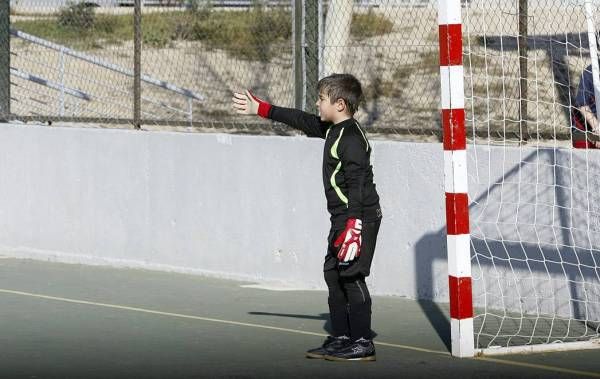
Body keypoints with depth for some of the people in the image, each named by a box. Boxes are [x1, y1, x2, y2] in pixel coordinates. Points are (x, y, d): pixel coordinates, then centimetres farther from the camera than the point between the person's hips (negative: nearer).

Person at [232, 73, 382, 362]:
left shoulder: (351, 138, -17)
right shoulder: (333, 130, 13)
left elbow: (357, 183, -23)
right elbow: (299, 120, 25)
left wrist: (353, 225, -29)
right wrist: (259, 109, 29)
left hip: (360, 218, -11)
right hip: (342, 218, 11)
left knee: (351, 276, -10)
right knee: (333, 274, 14)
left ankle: (362, 343, -7)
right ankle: (341, 338, 20)